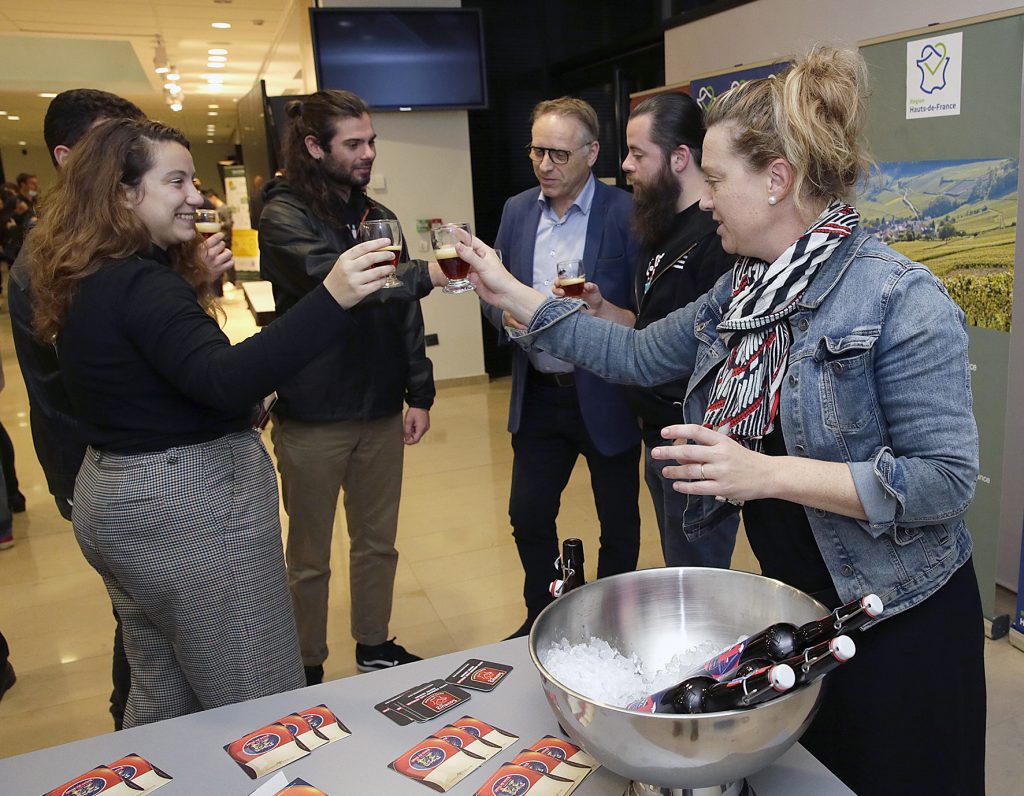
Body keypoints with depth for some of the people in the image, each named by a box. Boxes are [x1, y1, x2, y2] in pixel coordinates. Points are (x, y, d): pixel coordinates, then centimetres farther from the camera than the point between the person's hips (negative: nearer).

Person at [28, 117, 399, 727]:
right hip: (186, 511, -10)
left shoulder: (85, 280, 10)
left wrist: (193, 282, 15)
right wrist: (331, 300, -43)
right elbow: (223, 379, -36)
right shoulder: (141, 284, -21)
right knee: (260, 709, 2)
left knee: (161, 692, 25)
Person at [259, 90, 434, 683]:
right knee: (310, 557, 10)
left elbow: (405, 312, 11)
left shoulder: (378, 217, 10)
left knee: (378, 542, 17)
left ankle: (375, 647, 36)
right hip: (313, 417, -5)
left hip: (380, 411, 6)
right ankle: (308, 672, 28)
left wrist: (419, 393, 7)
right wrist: (426, 272, -34)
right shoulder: (285, 216, -9)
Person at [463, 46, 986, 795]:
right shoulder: (747, 290, 1)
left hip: (895, 624, -7)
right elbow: (636, 354, 6)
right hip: (789, 599, 7)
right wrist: (510, 294, 4)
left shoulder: (901, 299, -22)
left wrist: (766, 472, -31)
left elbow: (946, 479, -24)